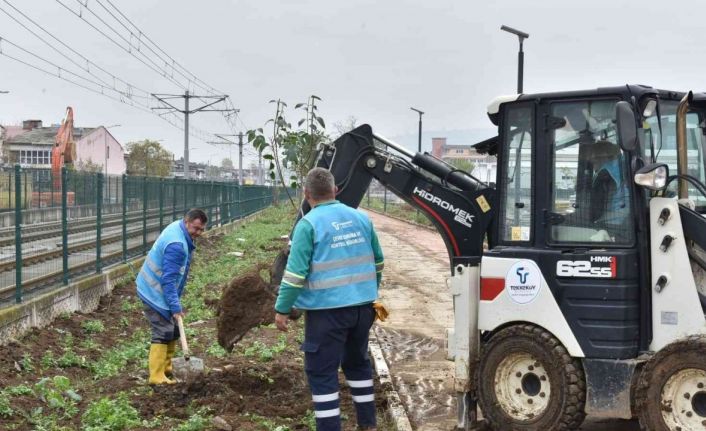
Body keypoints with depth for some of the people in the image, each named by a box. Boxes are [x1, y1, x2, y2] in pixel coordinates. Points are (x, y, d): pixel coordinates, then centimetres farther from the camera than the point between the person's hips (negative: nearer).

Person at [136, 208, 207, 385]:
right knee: (163, 333, -10)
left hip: (159, 289, 10)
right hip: (155, 293, -10)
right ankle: (157, 377, -9)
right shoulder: (176, 245, -29)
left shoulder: (178, 228, 3)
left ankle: (166, 369, 24)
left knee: (173, 331, 15)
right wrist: (175, 307, -28)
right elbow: (168, 279, -29)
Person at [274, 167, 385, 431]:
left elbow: (296, 272, -14)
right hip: (363, 306, 6)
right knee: (357, 363, 22)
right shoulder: (361, 218, 7)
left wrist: (282, 309, -6)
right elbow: (377, 262, 17)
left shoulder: (308, 224, -11)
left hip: (327, 309, -6)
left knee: (322, 373, 2)